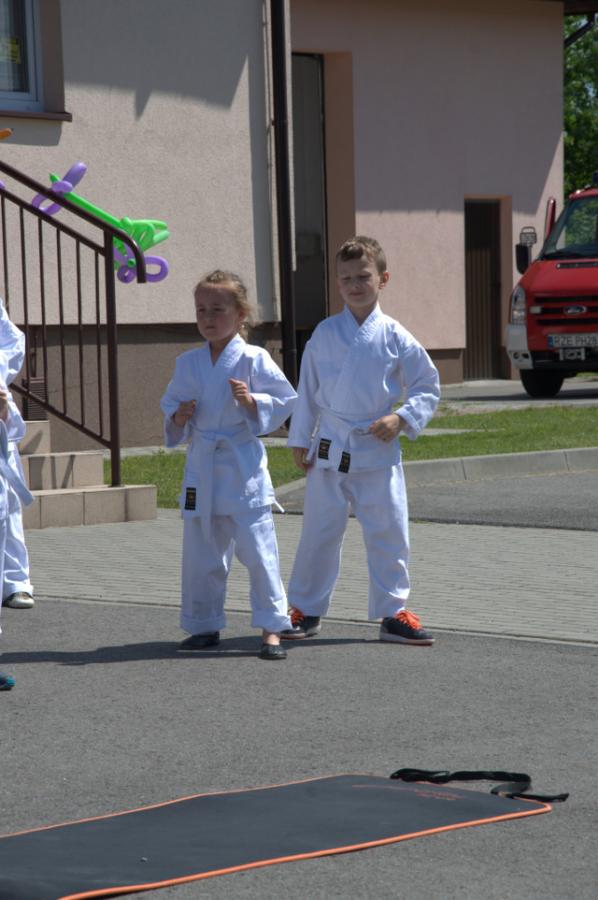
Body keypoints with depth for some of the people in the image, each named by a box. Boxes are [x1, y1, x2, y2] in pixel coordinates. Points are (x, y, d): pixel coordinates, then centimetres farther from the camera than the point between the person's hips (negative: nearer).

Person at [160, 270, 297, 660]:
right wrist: (178, 419, -3)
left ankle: (272, 627, 0)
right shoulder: (188, 363, 8)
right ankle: (205, 625, 24)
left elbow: (284, 401, -5)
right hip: (202, 466, 5)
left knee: (258, 549, -6)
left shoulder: (253, 359, -6)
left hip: (243, 466, -5)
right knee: (201, 551, 11)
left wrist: (252, 402, -20)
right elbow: (171, 404, 18)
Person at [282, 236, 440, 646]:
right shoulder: (325, 334, 1)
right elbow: (308, 389, 8)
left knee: (389, 532, 2)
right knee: (320, 531, 5)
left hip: (378, 450, 0)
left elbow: (428, 386, 5)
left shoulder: (394, 337, -1)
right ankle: (306, 610, 17)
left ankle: (393, 612, 14)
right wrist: (300, 439, 7)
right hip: (330, 450, 0)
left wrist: (402, 419, -10)